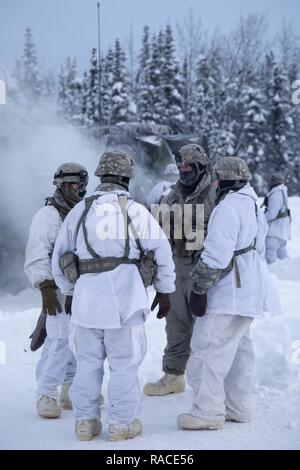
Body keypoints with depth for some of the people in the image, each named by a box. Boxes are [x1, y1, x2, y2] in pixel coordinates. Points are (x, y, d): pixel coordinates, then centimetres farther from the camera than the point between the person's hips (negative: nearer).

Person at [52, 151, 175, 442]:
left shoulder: (81, 209, 9)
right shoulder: (134, 210, 0)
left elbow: (59, 256, 13)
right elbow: (161, 251, -1)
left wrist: (69, 291, 26)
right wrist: (164, 292, 10)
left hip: (86, 295, 3)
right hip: (124, 297, -3)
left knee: (88, 361, 13)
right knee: (124, 363, 5)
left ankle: (86, 421, 18)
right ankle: (122, 423, 10)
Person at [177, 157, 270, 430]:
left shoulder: (228, 208, -16)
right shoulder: (254, 206, 16)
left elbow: (216, 255, -22)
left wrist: (199, 287, -14)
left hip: (228, 295, -10)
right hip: (250, 292, 11)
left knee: (208, 349, -7)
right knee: (239, 349, 16)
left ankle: (208, 411, -5)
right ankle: (238, 408, 23)